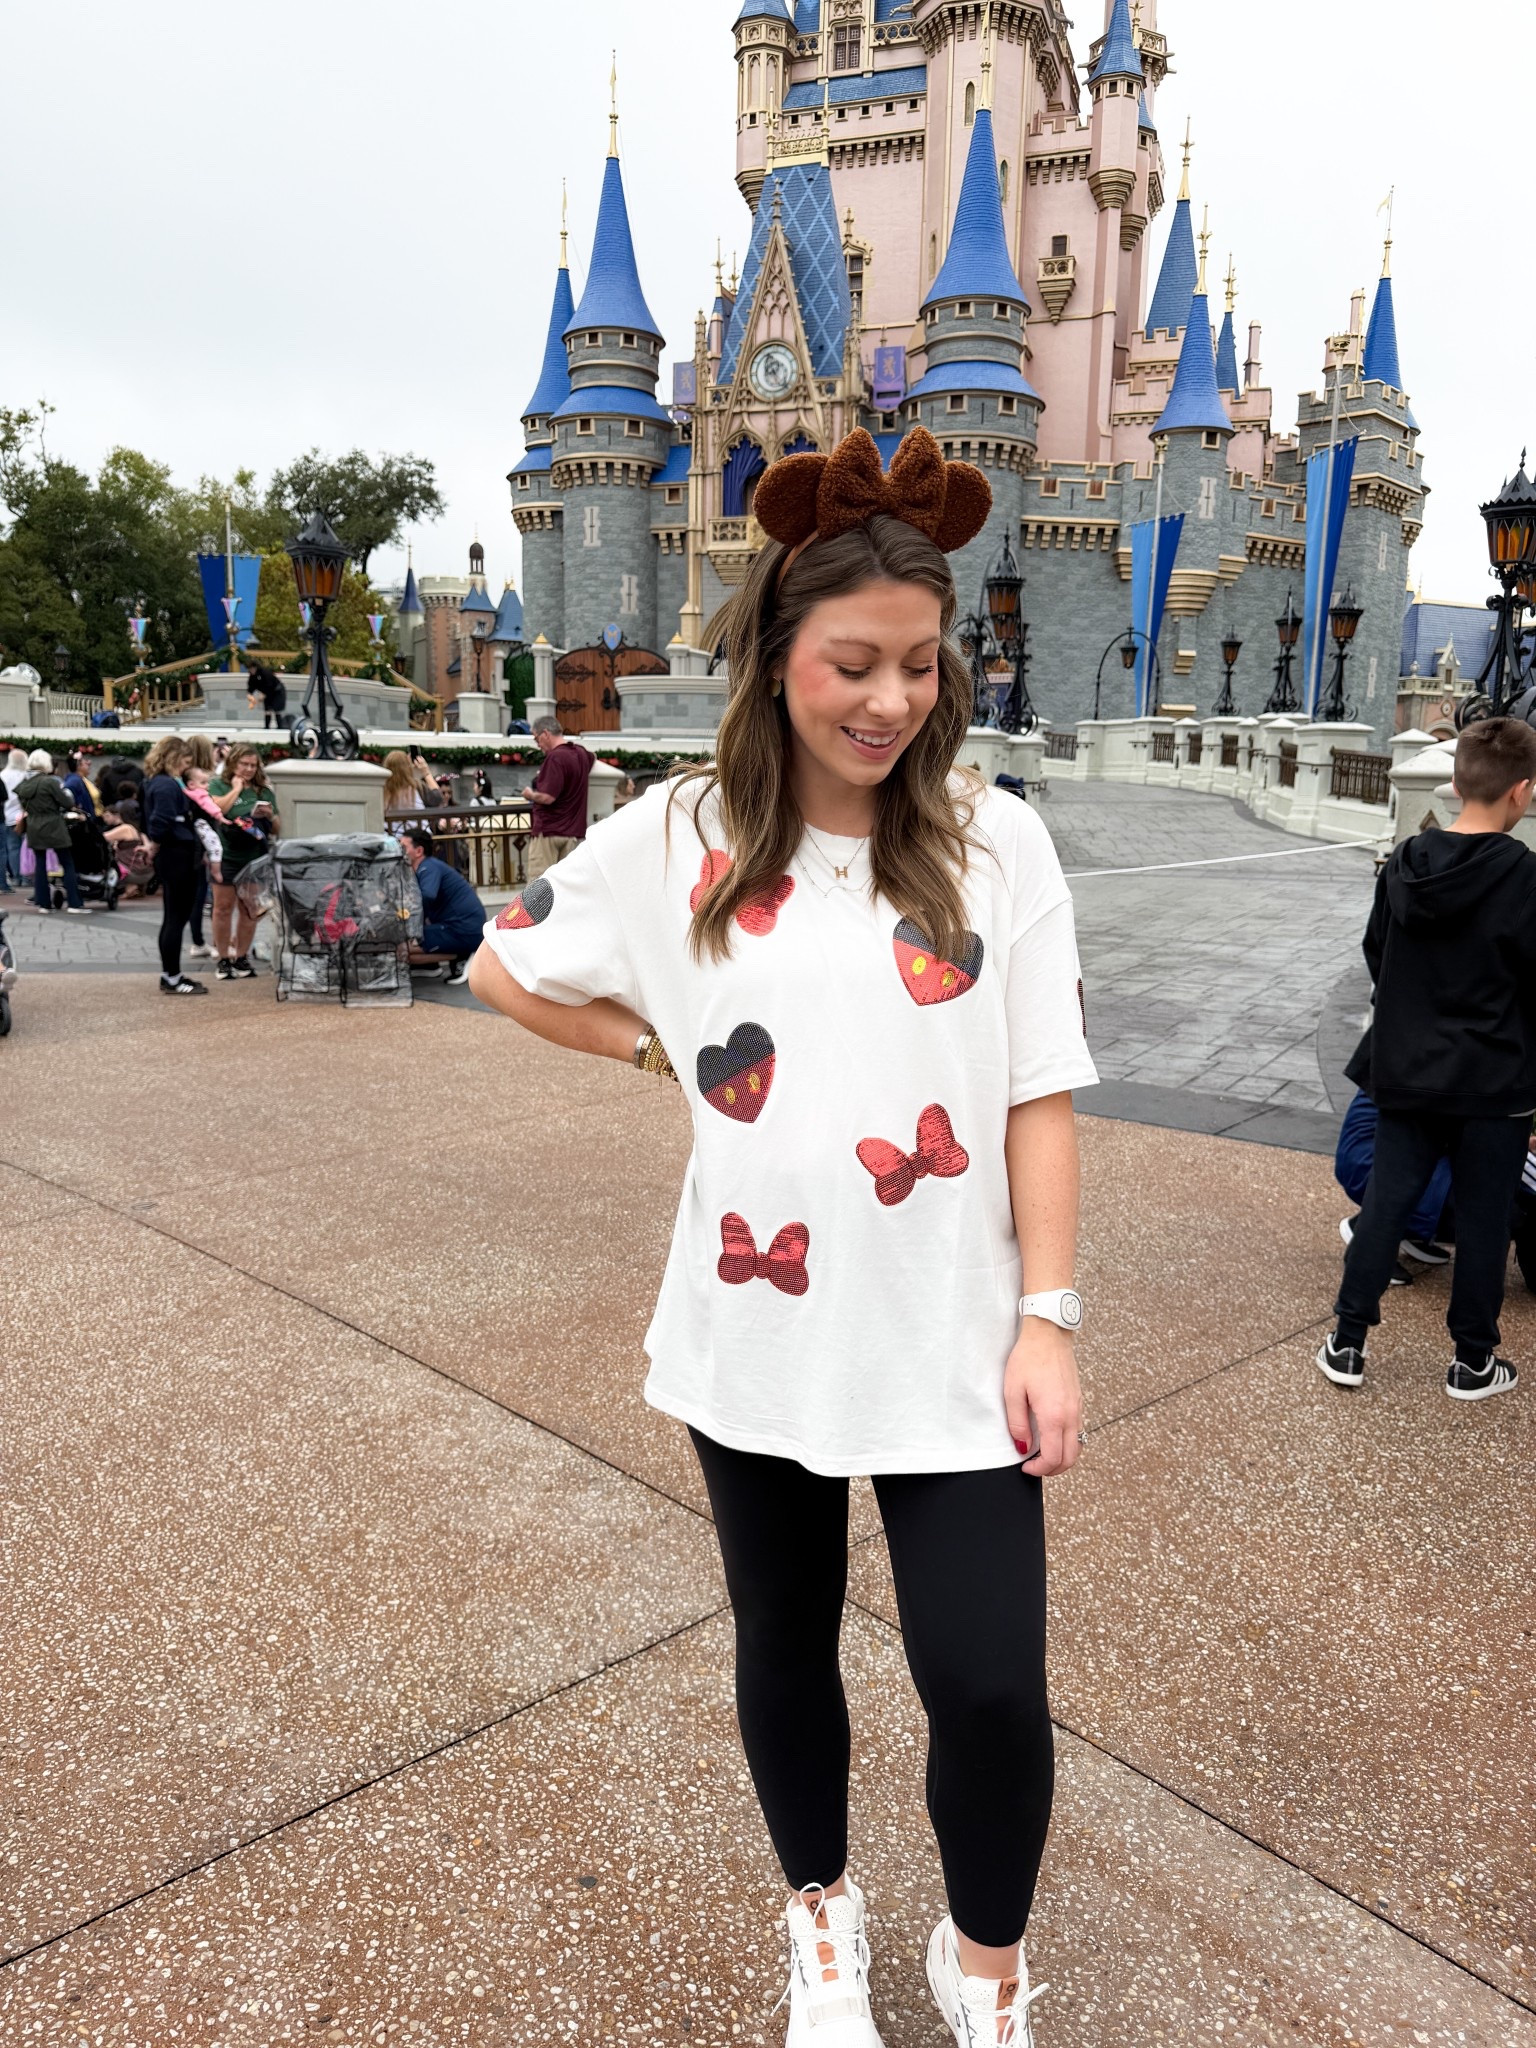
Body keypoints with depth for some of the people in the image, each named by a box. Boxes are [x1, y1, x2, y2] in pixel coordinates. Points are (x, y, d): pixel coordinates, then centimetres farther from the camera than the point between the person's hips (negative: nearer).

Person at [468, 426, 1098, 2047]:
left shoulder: (993, 843, -5)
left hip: (952, 1341, -1)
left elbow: (1038, 1097, -4)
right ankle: (820, 1915, 49)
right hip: (754, 1338, 2)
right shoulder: (680, 839, -4)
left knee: (990, 1683, -1)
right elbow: (503, 967, 10)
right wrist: (660, 1045, 2)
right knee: (784, 1643, 20)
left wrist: (1046, 1320, -8)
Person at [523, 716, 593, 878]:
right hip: (574, 830, 8)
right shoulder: (581, 753, 11)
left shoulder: (555, 757, -15)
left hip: (548, 830, -8)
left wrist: (530, 794, -2)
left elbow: (547, 797, -21)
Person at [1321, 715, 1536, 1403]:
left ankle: (1347, 1344, 15)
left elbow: (1376, 953, 10)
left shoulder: (1405, 862, -1)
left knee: (1385, 1203, 11)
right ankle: (1473, 1362, 21)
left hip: (1407, 1071, 4)